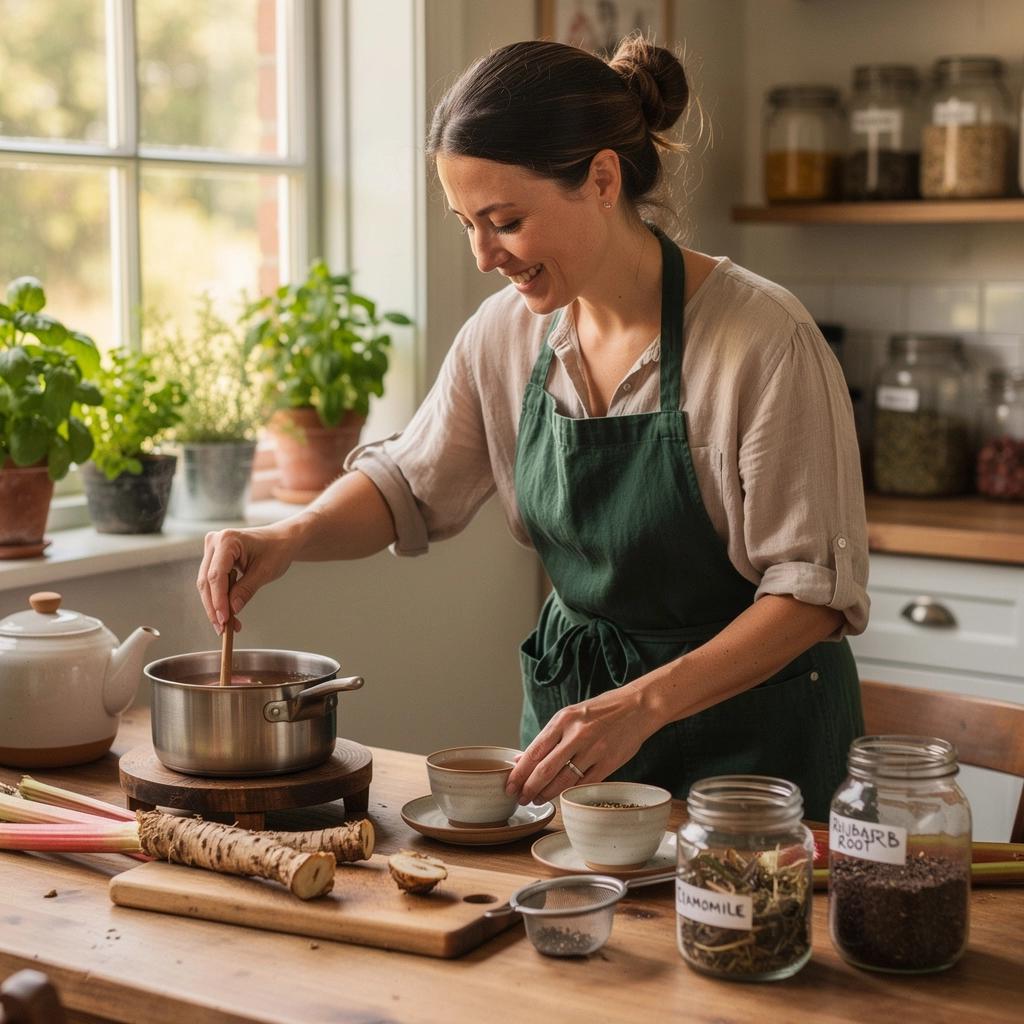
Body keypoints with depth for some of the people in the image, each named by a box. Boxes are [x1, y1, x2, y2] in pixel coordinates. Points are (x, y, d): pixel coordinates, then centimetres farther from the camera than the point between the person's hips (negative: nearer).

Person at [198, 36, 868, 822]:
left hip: (748, 733, -5)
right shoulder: (506, 333, -4)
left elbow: (815, 587, -20)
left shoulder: (762, 337, -22)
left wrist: (644, 705, -30)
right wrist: (292, 537, -11)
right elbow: (407, 484, 10)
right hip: (573, 699, 5)